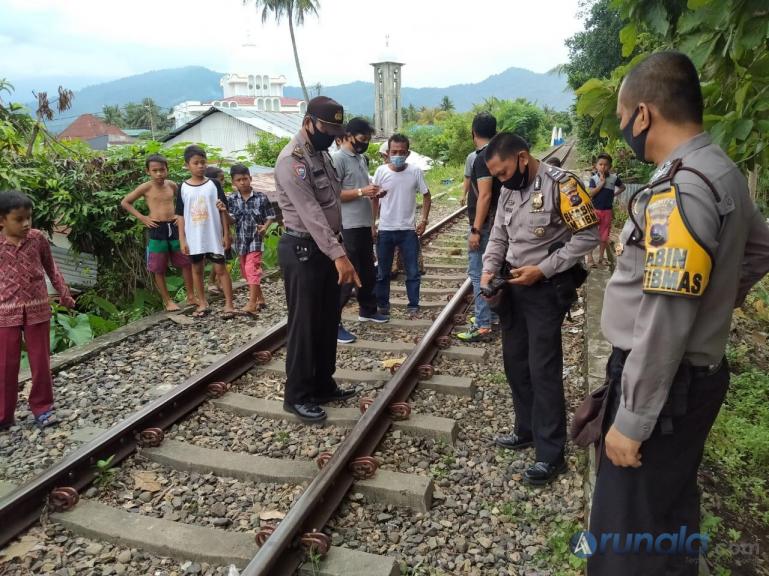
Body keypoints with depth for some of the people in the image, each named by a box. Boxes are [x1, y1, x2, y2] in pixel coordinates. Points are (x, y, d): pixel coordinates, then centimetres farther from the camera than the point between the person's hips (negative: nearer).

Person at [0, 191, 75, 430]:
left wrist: (64, 294, 9)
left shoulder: (38, 238, -3)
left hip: (38, 309, 1)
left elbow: (51, 268, 9)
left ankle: (42, 408, 22)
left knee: (41, 362, 8)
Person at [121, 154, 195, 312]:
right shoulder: (146, 188, -5)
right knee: (158, 268, 3)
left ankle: (191, 297, 18)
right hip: (157, 229, -3)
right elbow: (125, 202, 1)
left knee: (185, 263, 7)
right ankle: (167, 301, 15)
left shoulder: (172, 185, 5)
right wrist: (142, 218, -5)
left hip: (174, 227, 3)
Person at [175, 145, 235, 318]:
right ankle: (202, 303, 25)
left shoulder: (213, 184, -3)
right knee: (197, 270, 12)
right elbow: (181, 215, 3)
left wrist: (226, 234, -4)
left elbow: (223, 210, -1)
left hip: (214, 236, -2)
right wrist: (182, 239, -1)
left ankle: (229, 303, 6)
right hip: (194, 238, 2)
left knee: (220, 269, 1)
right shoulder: (184, 187, 1)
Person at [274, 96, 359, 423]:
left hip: (326, 247, 9)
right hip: (303, 250, -9)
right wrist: (338, 255, -33)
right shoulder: (292, 160, -17)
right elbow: (310, 212, -27)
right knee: (304, 325, -1)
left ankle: (323, 386, 29)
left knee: (328, 321, 15)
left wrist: (338, 247, 16)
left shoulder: (322, 154, 13)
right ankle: (297, 396, 14)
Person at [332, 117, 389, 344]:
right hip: (348, 228, -9)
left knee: (368, 272, 19)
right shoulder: (338, 159, -12)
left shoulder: (362, 159, 15)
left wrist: (374, 194, 4)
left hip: (364, 225, 9)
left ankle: (367, 310, 36)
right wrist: (361, 192, -21)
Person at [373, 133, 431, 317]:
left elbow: (426, 196, 5)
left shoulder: (415, 171, -6)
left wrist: (424, 220, -4)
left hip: (408, 230, -1)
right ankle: (382, 305, 24)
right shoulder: (381, 171, -4)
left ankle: (413, 305, 18)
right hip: (385, 230, 1)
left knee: (412, 271, 5)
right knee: (382, 272, 11)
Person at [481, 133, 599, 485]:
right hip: (513, 285, 8)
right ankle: (527, 430, 32)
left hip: (547, 288, -8)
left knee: (543, 369, -5)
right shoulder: (508, 191, 8)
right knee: (515, 362, 15)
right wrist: (490, 269, -4)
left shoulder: (561, 184, -16)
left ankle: (551, 453, 7)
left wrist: (542, 269, -19)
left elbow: (588, 235, -17)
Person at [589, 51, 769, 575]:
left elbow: (664, 322, -27)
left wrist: (631, 420, -21)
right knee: (670, 507, 26)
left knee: (632, 529, 3)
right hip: (698, 370, 10)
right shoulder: (721, 171, 8)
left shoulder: (678, 189, -24)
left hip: (667, 382, -10)